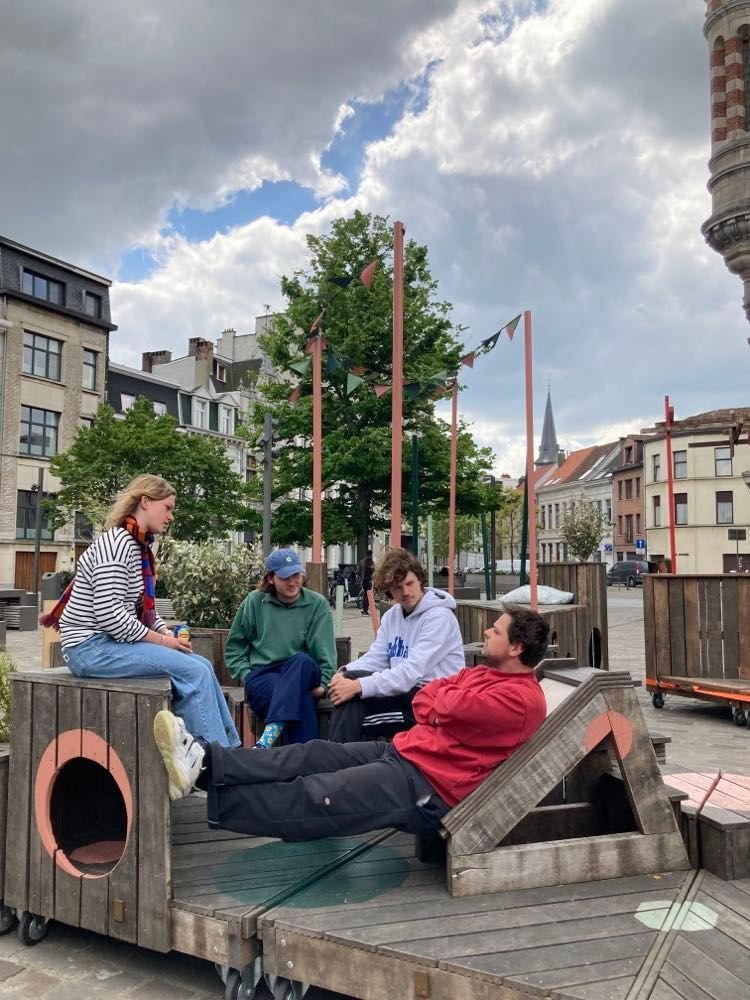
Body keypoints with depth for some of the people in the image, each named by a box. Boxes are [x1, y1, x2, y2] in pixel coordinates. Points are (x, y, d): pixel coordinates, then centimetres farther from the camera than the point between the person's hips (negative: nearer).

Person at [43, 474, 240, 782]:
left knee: (201, 665, -2)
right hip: (92, 647, -9)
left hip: (114, 642, 9)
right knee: (193, 671, -19)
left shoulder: (139, 547, 11)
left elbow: (144, 609, 17)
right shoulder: (116, 544, -18)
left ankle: (231, 749, 6)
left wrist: (168, 633, 0)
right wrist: (159, 640, -15)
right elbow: (109, 615, -25)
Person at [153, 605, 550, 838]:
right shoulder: (484, 673, 17)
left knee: (313, 798, -13)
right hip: (401, 752, 9)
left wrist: (446, 695, 0)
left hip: (427, 786, -9)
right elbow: (424, 702, 14)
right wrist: (444, 700, -8)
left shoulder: (522, 698, -14)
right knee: (314, 755, -7)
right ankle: (205, 762, -12)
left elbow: (448, 709, -22)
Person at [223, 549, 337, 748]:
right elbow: (234, 647, 13)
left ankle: (268, 738, -49)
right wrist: (246, 675, -3)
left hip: (301, 676, 1)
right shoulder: (254, 602, 8)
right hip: (262, 675, -1)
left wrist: (324, 683, -19)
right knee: (301, 697, -36)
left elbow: (325, 651, -3)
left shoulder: (317, 604, 6)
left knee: (303, 661, -39)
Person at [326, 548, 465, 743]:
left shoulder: (439, 616, -14)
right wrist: (346, 672, -17)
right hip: (405, 692, 7)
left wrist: (359, 686, -29)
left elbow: (412, 671, -23)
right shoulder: (391, 616, 12)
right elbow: (375, 658, 5)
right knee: (351, 679, -19)